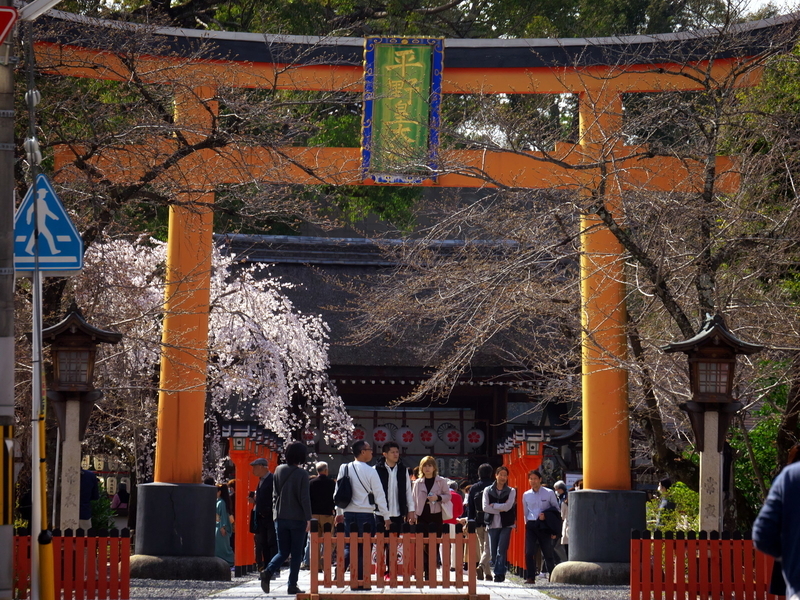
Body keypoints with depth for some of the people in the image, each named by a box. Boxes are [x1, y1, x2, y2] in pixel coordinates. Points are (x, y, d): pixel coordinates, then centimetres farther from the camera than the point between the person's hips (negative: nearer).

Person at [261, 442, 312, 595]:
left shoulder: (279, 471, 5)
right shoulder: (301, 474, -10)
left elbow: (275, 494, 10)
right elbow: (305, 498, -11)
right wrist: (308, 518, -7)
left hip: (281, 518, 4)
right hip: (297, 519, -4)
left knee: (283, 552, 11)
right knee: (296, 553, 4)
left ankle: (268, 571, -15)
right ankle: (292, 585, 1)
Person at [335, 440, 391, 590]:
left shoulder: (344, 469, 4)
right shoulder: (370, 471, -10)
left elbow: (337, 492, 11)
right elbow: (379, 495, -8)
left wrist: (339, 513, 22)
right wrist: (386, 517, -1)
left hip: (348, 514, 4)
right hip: (365, 515, -4)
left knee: (348, 547, 12)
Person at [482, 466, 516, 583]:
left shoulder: (511, 491, 7)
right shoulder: (488, 490, 10)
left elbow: (508, 506, -7)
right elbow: (485, 507, -3)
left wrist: (493, 505, -4)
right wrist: (500, 509, -8)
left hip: (506, 524, -2)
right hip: (492, 524, 2)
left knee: (501, 551, -13)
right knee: (493, 552, 0)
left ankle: (499, 573, -14)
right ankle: (500, 573, 12)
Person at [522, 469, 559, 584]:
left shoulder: (549, 493, 3)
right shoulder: (526, 495, 12)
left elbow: (557, 510, 7)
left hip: (544, 526, -2)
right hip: (531, 526, 2)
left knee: (548, 553, 2)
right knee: (529, 552, -11)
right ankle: (530, 577, -10)